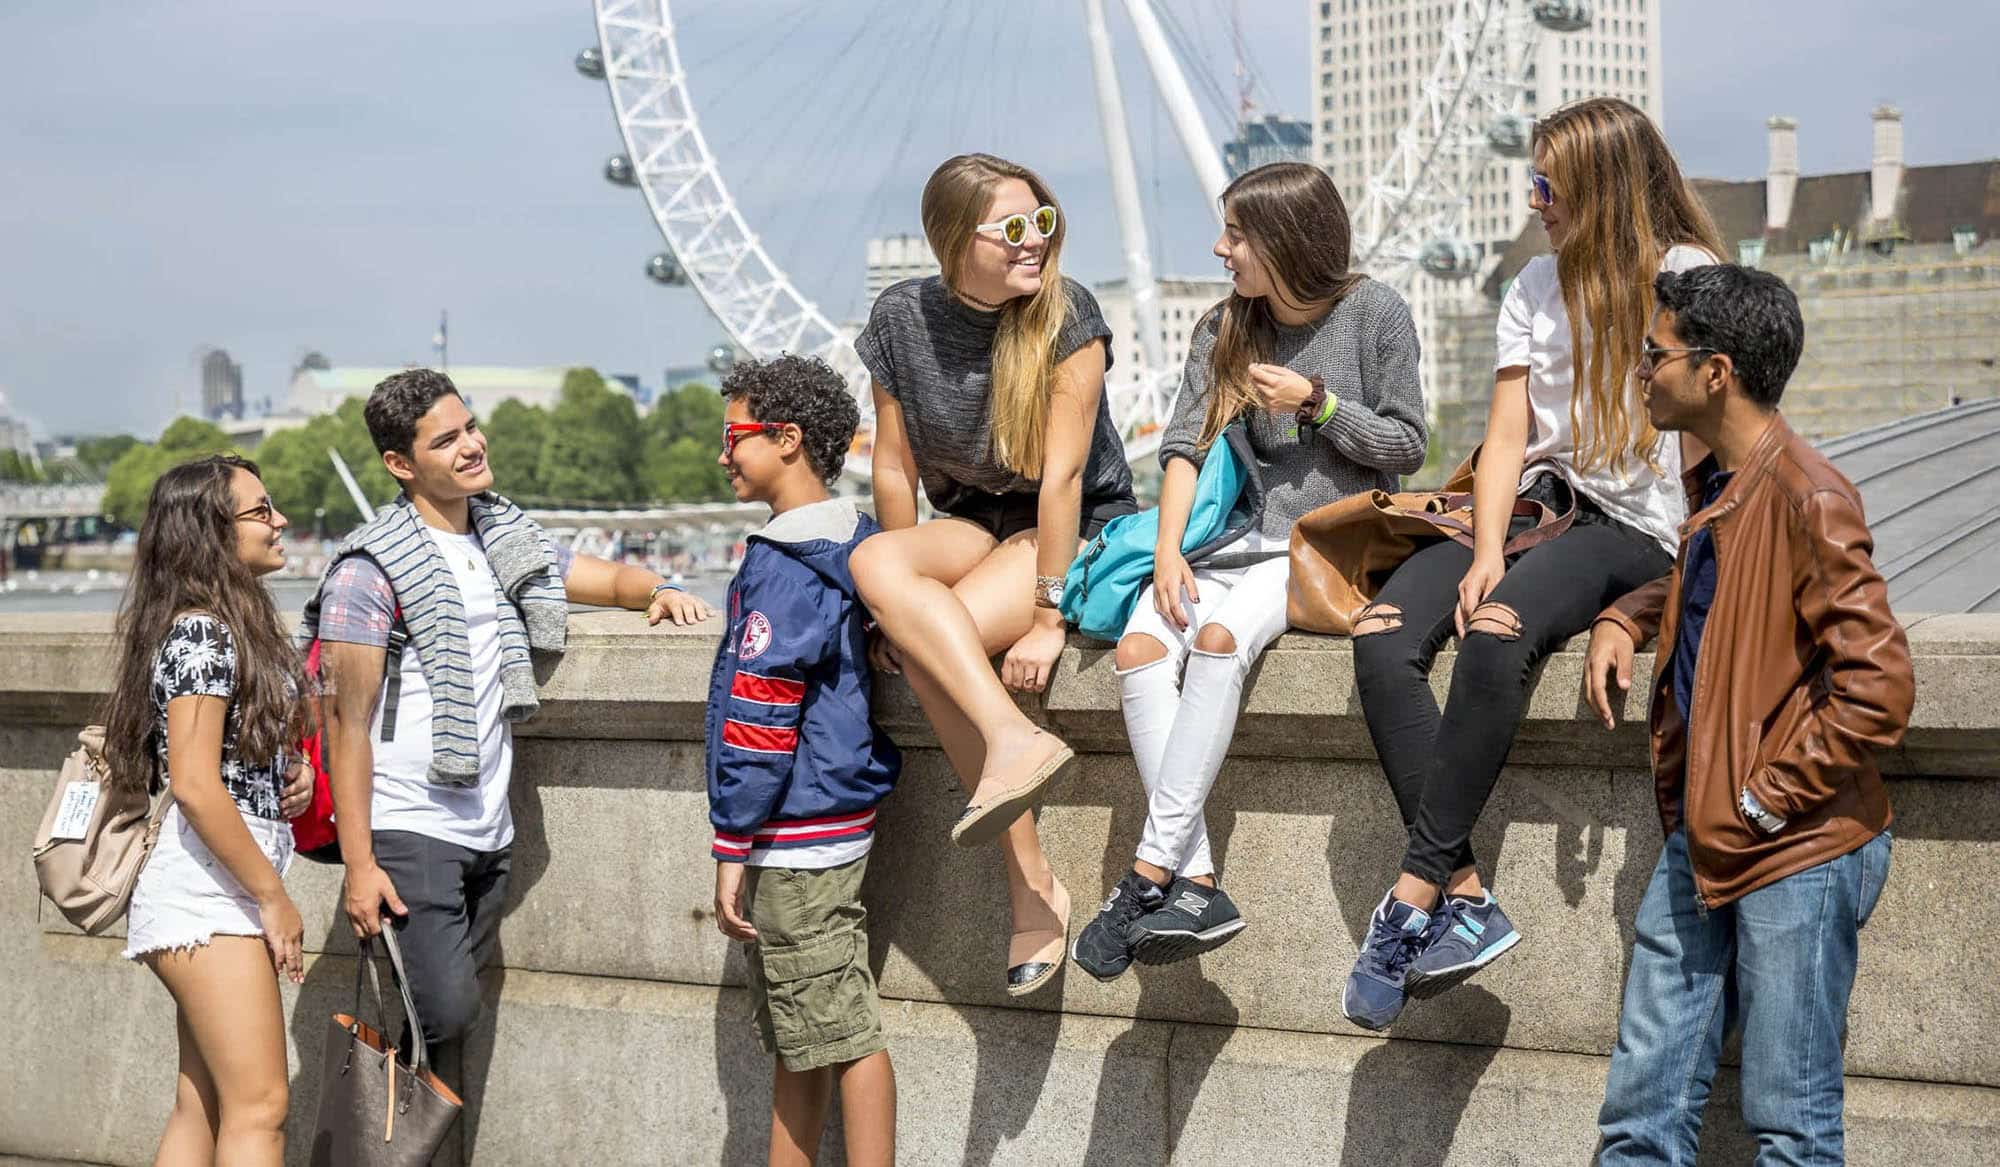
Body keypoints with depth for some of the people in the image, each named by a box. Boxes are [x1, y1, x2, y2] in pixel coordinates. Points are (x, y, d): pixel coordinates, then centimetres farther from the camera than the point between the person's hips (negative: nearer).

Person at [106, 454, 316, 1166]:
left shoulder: (235, 625, 15)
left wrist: (293, 774, 6)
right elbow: (194, 784, -20)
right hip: (208, 894, -10)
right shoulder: (201, 632, -14)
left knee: (202, 1110, 11)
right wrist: (274, 899, -15)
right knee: (259, 1108, -11)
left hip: (218, 901, 10)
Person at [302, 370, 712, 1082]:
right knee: (444, 1011, -15)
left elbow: (610, 580, 24)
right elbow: (348, 723, -10)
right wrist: (358, 865, -15)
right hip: (407, 834, -6)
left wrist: (659, 591, -1)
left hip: (488, 834, 7)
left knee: (451, 1013, 9)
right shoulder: (371, 569, -8)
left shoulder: (505, 542, 13)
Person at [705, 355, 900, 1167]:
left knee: (844, 1034, -4)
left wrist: (733, 848, -15)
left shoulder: (782, 564, -17)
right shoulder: (852, 544, 12)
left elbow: (759, 717, -19)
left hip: (797, 831, -10)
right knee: (794, 1039, 16)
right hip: (823, 832, 10)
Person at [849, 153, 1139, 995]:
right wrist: (910, 594, 0)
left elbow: (1063, 472, -21)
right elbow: (895, 468, 3)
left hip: (1082, 534, -5)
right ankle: (1016, 740, -37)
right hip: (977, 528, 5)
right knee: (873, 562, -29)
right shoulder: (901, 319, -3)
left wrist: (1047, 617, -24)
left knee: (929, 651, -29)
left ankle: (1032, 883, -30)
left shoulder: (1066, 314, -17)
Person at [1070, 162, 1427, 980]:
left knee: (1218, 636, -34)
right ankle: (1198, 888, -29)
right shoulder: (1224, 329, 13)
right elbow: (1184, 445, 6)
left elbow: (1407, 446, 2)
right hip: (1247, 538, 5)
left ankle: (1152, 872, -31)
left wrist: (1315, 402, -8)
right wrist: (1169, 551, -7)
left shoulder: (1373, 313, 0)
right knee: (1140, 650, -24)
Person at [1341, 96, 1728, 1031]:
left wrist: (1644, 602, -16)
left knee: (1496, 634, -36)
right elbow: (1506, 439, 8)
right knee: (1382, 639, -22)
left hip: (1635, 527, -6)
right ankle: (1466, 900, -28)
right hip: (1532, 511, 6)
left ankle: (1414, 897, -32)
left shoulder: (1690, 280, -2)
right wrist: (1488, 553, -10)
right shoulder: (1538, 286, 17)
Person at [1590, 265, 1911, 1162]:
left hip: (1797, 852, -9)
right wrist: (1622, 620, 14)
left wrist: (1766, 799, -16)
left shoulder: (1809, 500, -18)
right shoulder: (1712, 485, 11)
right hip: (1701, 843, 9)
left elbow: (1878, 689, -22)